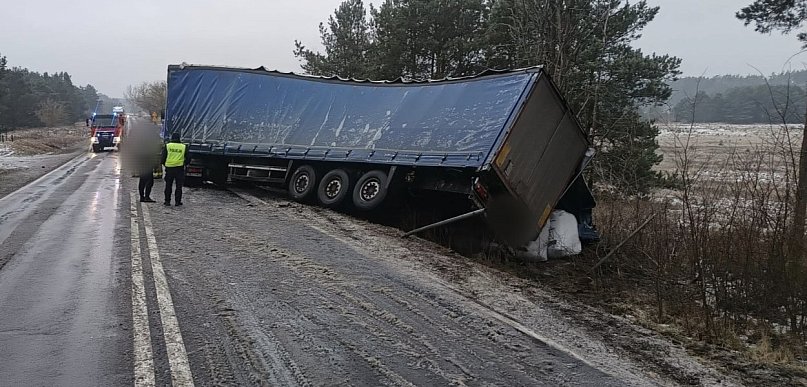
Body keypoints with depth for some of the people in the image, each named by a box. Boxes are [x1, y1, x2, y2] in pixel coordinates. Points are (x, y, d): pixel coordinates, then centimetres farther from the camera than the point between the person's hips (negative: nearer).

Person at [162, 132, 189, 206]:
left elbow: (163, 157, 1)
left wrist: (164, 164, 18)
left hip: (169, 168, 1)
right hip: (179, 168, 0)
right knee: (179, 186, 6)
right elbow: (188, 158, 7)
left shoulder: (167, 146, 2)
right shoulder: (184, 147, 3)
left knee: (168, 185, 10)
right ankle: (177, 201, 5)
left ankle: (167, 201, 11)